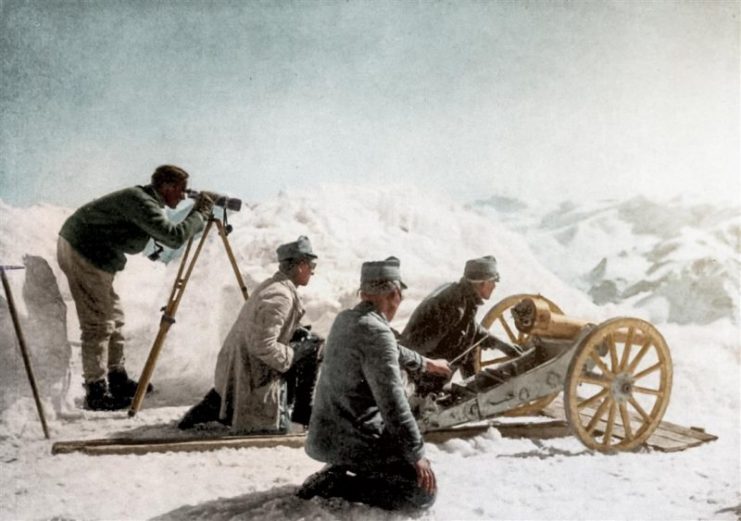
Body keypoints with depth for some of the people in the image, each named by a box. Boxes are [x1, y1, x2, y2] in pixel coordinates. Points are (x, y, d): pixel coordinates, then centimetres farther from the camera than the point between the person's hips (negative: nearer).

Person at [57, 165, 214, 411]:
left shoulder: (146, 201, 12)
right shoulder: (140, 202, -19)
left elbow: (165, 237, 17)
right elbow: (174, 237, -27)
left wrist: (199, 218, 7)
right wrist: (200, 213, -13)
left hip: (90, 254, 11)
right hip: (83, 253, -11)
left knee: (113, 316, 15)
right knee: (98, 323, -8)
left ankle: (118, 380, 25)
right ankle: (96, 393, -3)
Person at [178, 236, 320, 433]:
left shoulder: (271, 285, 8)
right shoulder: (280, 297, -23)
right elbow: (263, 346, -26)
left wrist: (293, 333, 9)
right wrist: (294, 354, -16)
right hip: (250, 378, -9)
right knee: (278, 425, -1)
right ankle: (218, 409, -3)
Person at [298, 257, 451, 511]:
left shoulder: (345, 319, 7)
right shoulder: (376, 332, -22)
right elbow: (394, 405, -23)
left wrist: (426, 363, 42)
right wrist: (417, 454, -13)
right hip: (351, 441, -9)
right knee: (423, 491, -3)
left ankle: (338, 472, 13)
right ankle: (338, 485, -9)